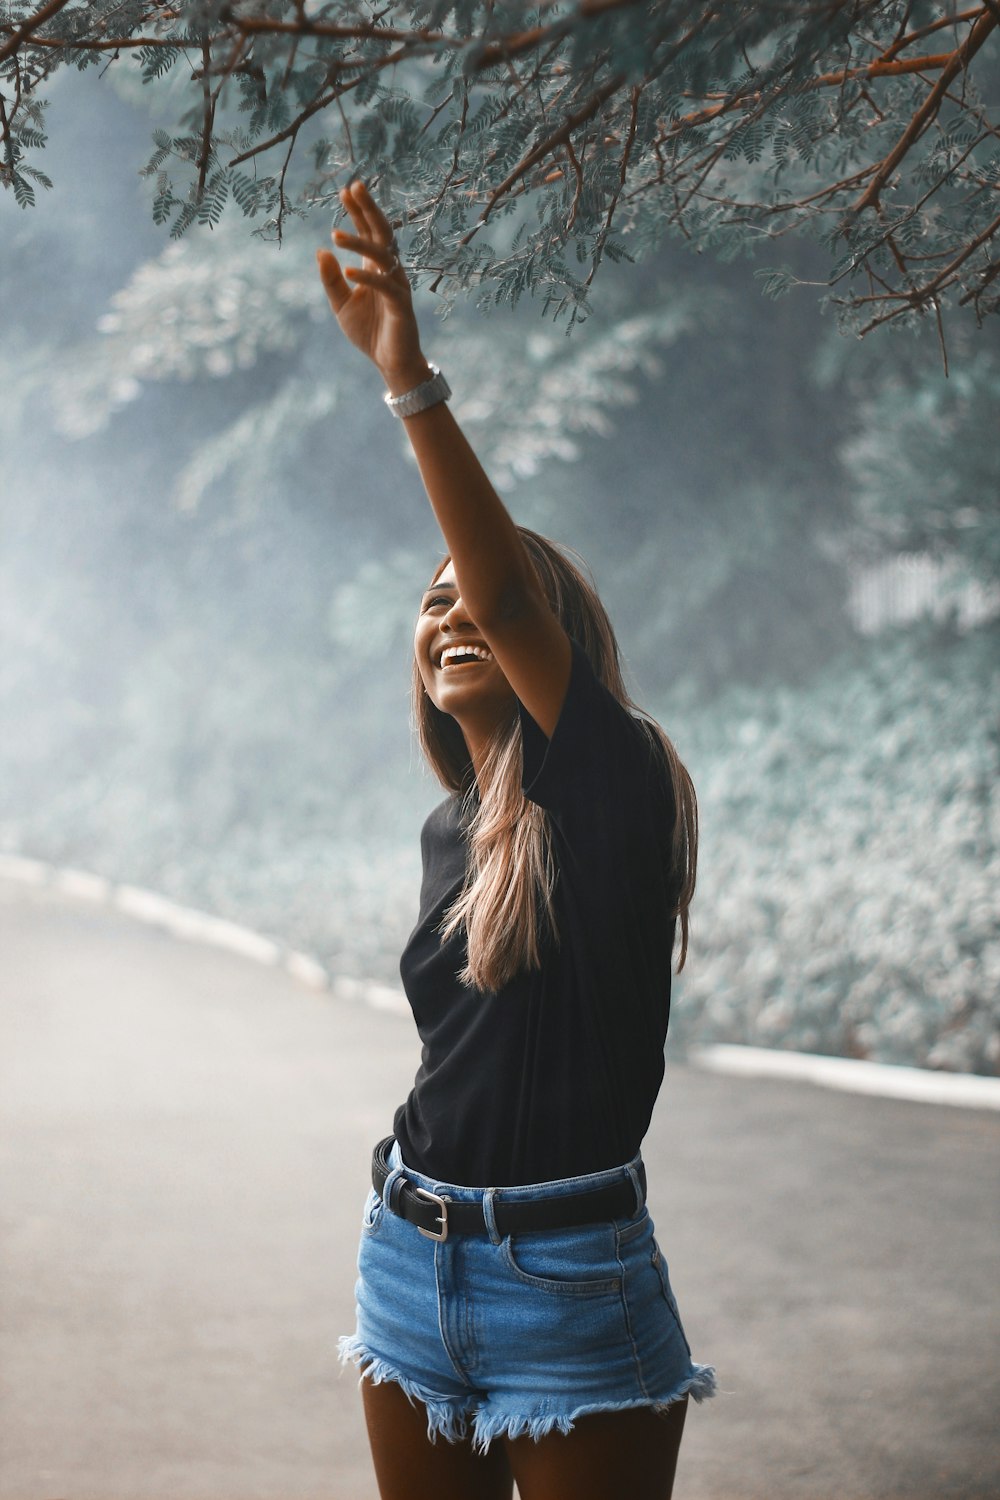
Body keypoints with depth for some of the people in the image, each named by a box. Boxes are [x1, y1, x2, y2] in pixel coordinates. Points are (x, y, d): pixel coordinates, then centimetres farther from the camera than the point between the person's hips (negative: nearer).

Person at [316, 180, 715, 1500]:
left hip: (570, 1276, -7)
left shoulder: (619, 786, -12)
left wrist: (409, 376, -36)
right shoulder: (451, 833, 12)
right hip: (414, 1264, 7)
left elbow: (510, 598, -29)